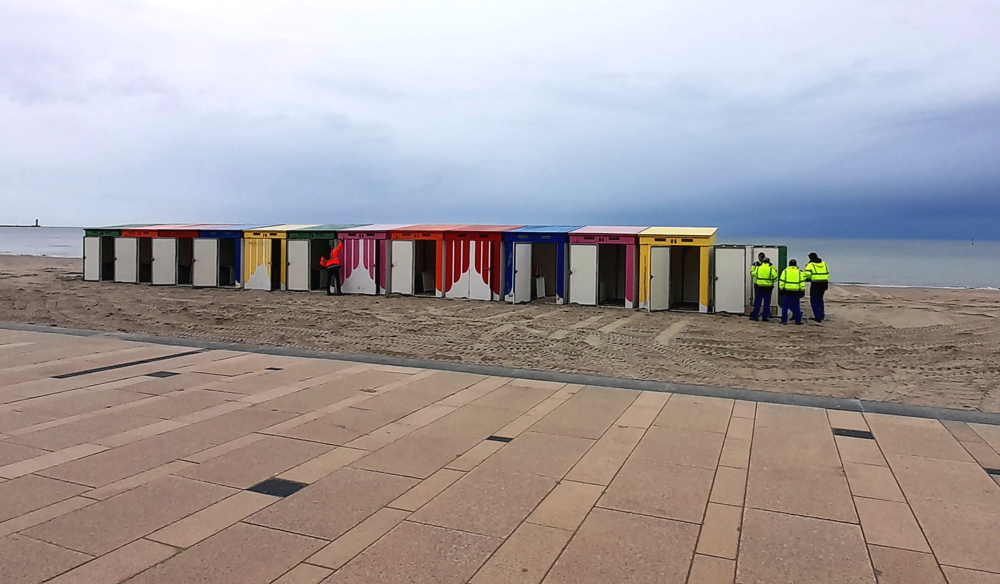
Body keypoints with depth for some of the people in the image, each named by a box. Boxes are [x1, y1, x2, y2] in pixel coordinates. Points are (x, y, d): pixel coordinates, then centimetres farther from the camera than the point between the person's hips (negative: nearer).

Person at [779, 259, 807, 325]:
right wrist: (802, 291, 9)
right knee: (796, 307, 7)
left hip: (787, 291, -1)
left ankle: (784, 321, 1)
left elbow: (781, 282, 0)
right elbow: (802, 282, 4)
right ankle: (798, 321, 7)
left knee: (785, 307, 3)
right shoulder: (799, 272, 6)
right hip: (796, 292, 1)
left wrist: (781, 289, 5)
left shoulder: (785, 271, 3)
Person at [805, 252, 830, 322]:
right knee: (820, 299, 21)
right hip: (824, 284, 6)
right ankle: (822, 316, 21)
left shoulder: (811, 265, -5)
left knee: (814, 301, 5)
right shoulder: (824, 264, 12)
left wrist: (808, 278, 3)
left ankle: (818, 317, 0)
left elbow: (807, 274, -18)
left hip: (815, 284, -6)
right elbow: (827, 275, 11)